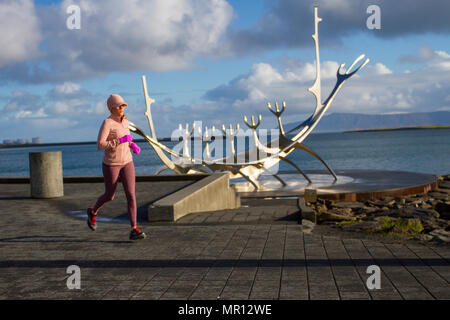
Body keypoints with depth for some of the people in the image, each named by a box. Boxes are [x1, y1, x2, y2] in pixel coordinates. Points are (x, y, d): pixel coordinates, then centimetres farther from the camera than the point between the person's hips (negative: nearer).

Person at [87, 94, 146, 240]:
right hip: (111, 164, -5)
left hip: (127, 163, 5)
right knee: (109, 196, 13)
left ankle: (134, 230, -10)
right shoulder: (106, 123, -17)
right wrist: (121, 140, -26)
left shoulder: (124, 121, 6)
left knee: (131, 195, -9)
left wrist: (132, 144, 7)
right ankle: (93, 211, 46)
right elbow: (100, 145, -23)